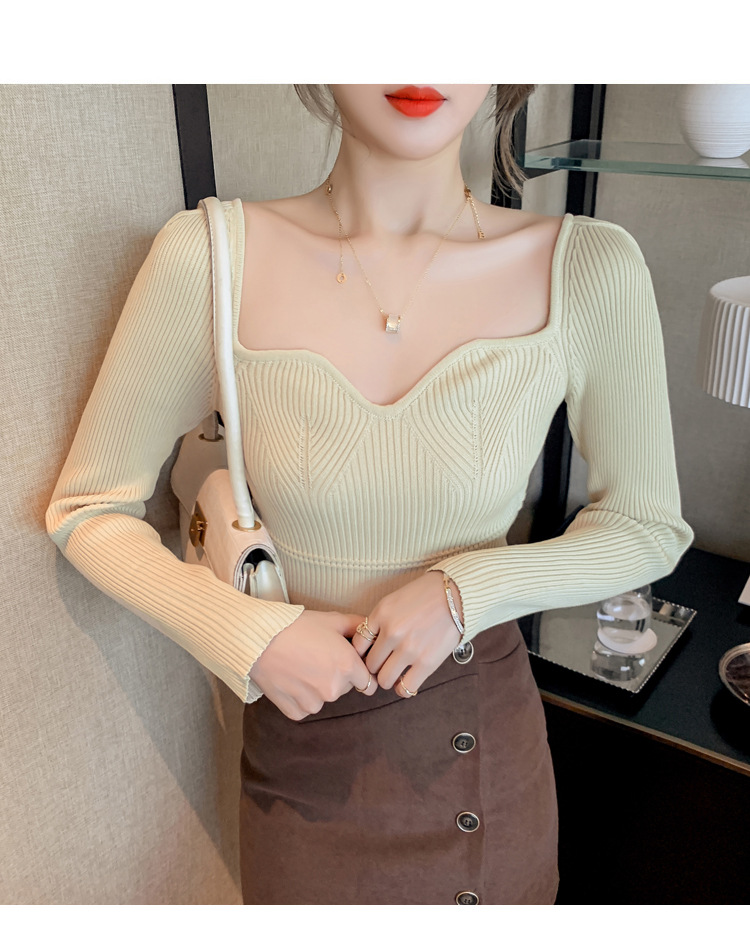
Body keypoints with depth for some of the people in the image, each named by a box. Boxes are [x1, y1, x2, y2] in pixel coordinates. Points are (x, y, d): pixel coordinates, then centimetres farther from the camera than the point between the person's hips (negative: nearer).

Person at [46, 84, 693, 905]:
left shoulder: (588, 268, -15)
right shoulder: (212, 257, -17)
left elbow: (649, 528, -4)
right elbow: (88, 510, -6)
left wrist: (468, 591, -18)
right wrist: (250, 637, -19)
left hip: (486, 737, 1)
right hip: (305, 744, 0)